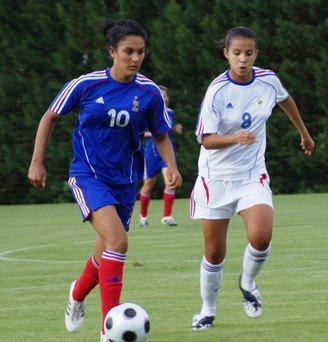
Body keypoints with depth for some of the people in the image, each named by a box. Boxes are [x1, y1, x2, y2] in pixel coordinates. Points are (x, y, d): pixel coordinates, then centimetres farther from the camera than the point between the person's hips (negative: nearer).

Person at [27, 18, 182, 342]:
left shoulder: (149, 93, -6)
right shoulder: (85, 85, -11)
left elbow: (161, 136, 7)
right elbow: (49, 118, 4)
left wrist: (171, 166, -11)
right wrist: (37, 162, 2)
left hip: (125, 180, 4)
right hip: (88, 175, -4)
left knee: (107, 254, 14)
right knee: (117, 241, -25)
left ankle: (78, 293, 49)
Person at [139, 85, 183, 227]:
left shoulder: (170, 113, 7)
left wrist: (175, 129, 2)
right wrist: (150, 133, -18)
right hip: (152, 152, -3)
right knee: (148, 185, 9)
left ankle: (167, 216, -8)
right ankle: (143, 215, 30)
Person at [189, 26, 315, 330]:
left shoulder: (268, 80, -5)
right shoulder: (217, 91, -16)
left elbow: (285, 100, 19)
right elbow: (206, 140, -18)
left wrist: (304, 134, 30)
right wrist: (236, 137, -36)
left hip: (252, 176, 2)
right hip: (216, 177, -2)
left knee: (261, 237, -23)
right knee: (214, 252, 3)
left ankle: (248, 284, 8)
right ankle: (208, 310, 26)